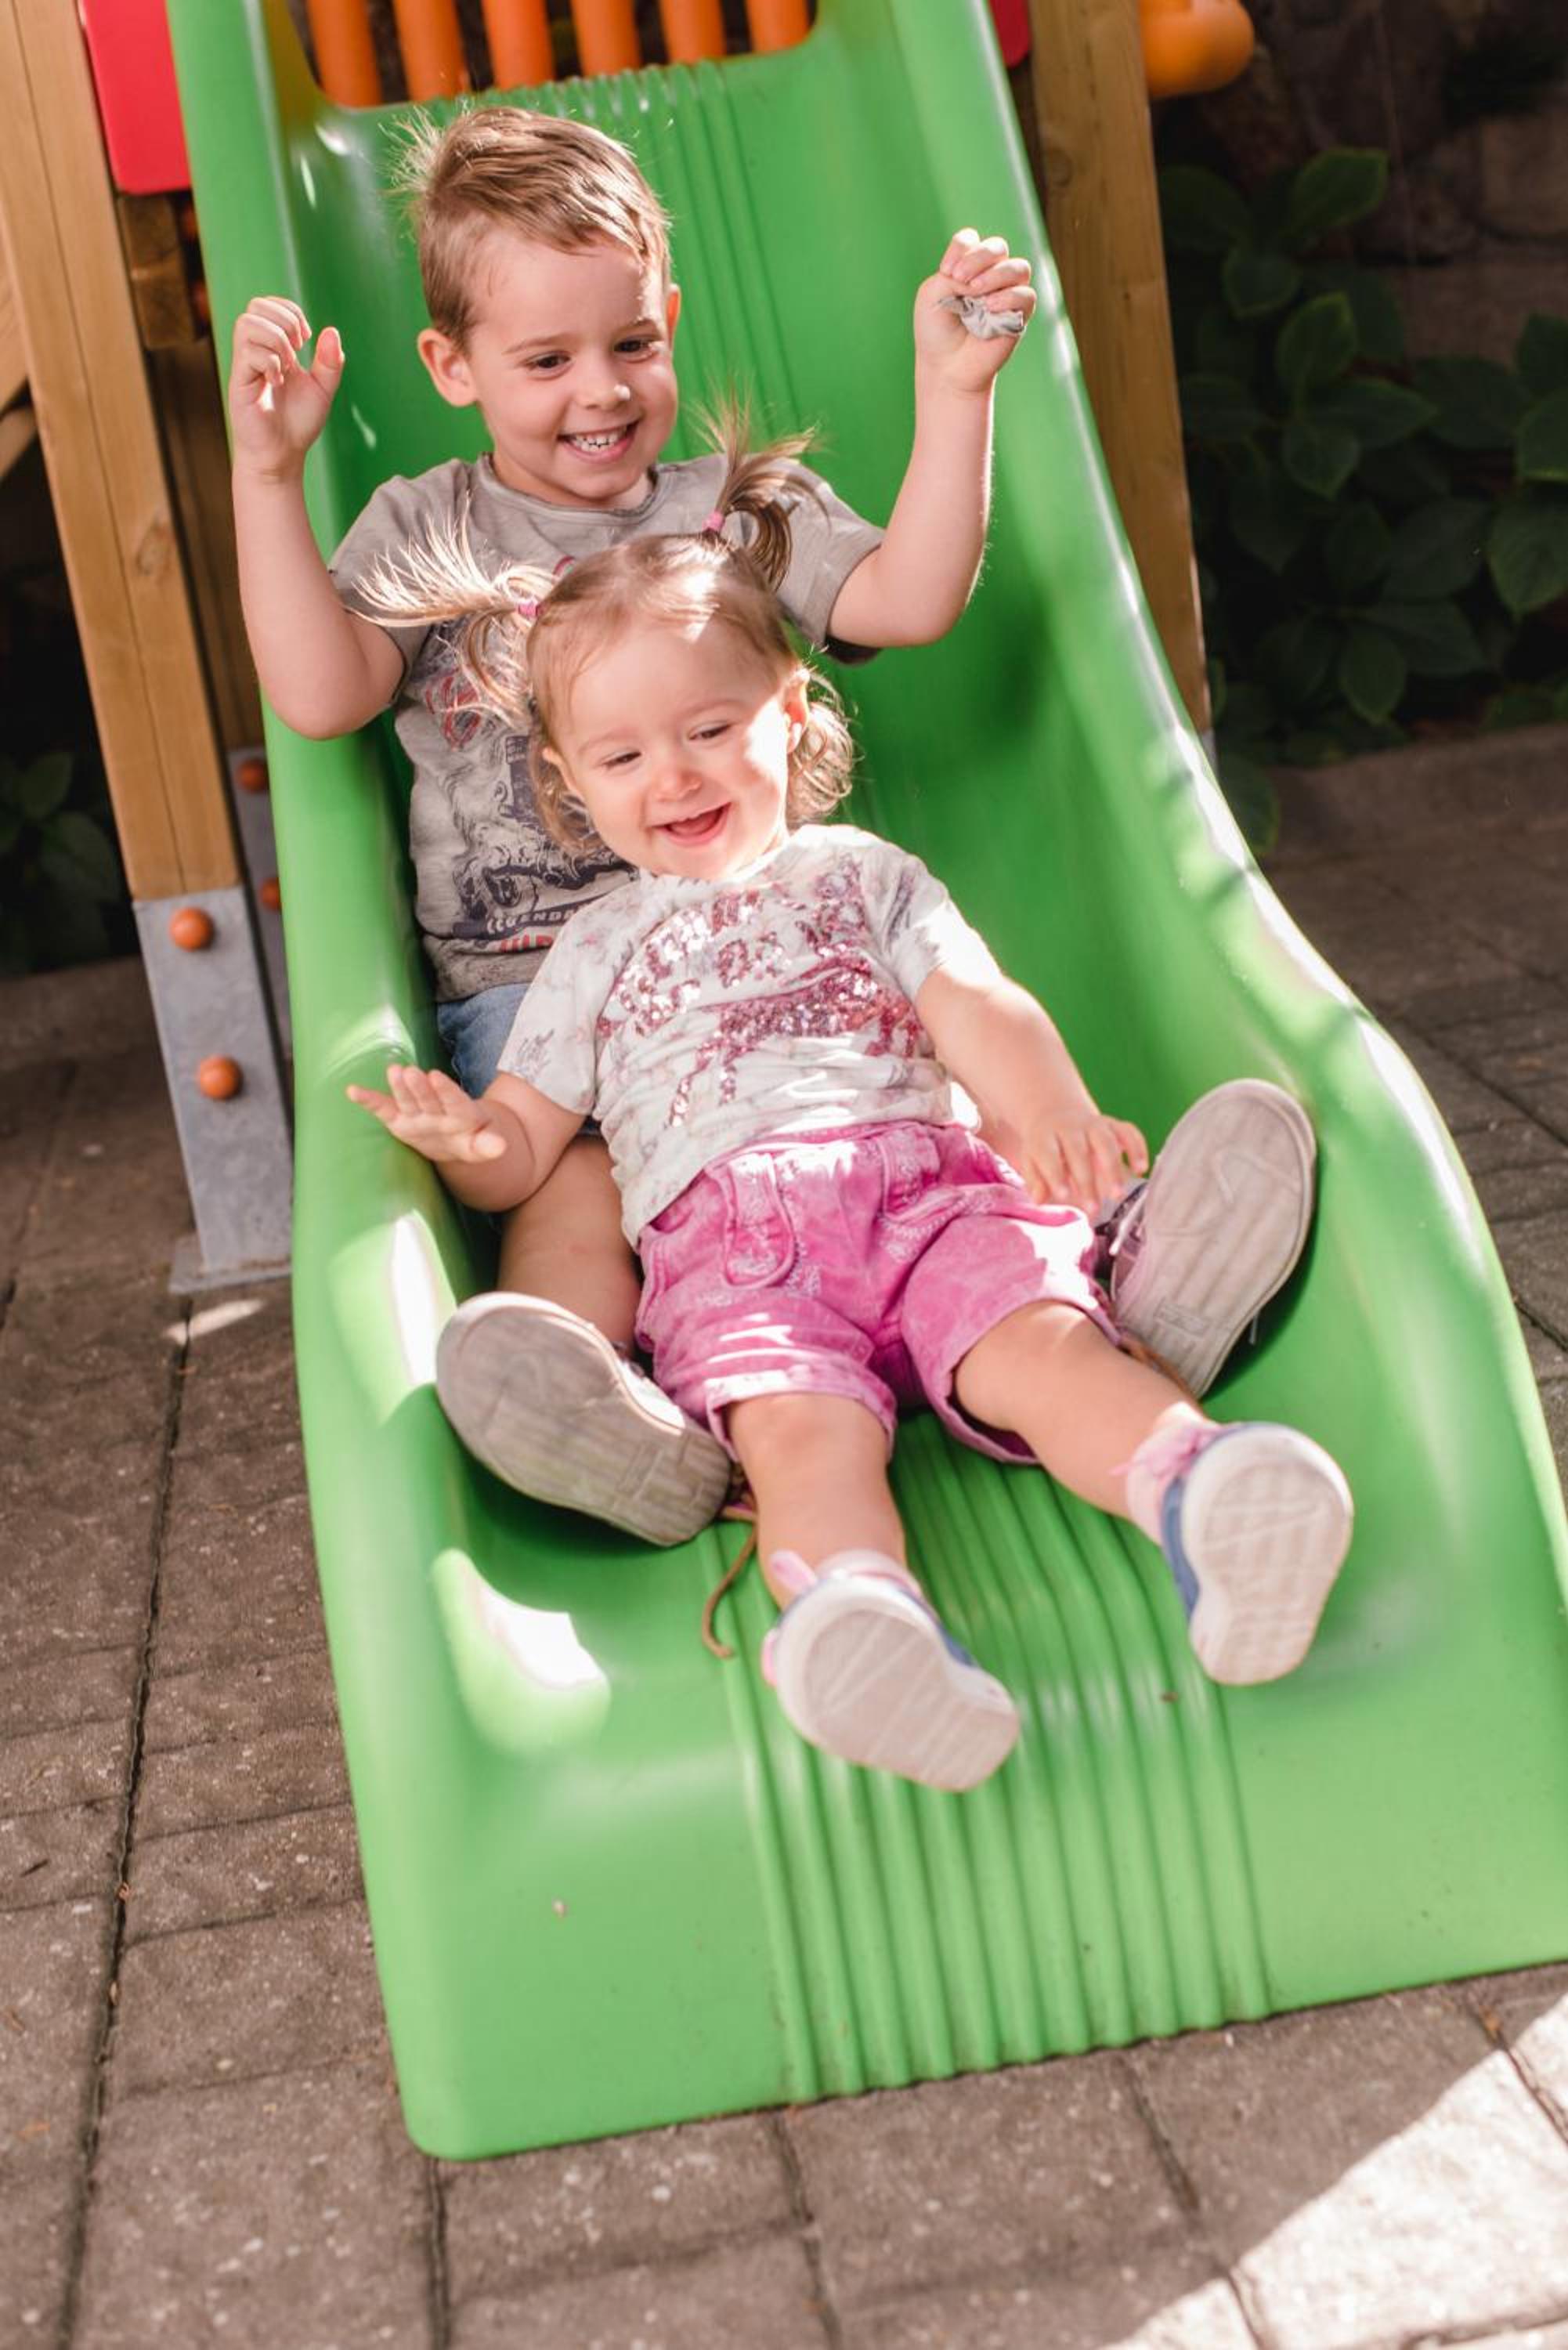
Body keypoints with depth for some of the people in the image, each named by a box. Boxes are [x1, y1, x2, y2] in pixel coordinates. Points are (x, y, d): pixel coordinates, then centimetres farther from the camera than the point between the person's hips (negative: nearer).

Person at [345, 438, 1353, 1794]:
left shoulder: (859, 873, 29)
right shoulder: (601, 949, 31)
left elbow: (980, 1008, 12)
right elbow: (526, 1147, 26)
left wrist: (1052, 1115, -12)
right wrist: (468, 1139, -2)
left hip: (922, 1181, 1)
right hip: (725, 1236, -1)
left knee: (1039, 1340, -32)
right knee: (804, 1428, -34)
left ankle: (1199, 1501, -58)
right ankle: (873, 1628, -63)